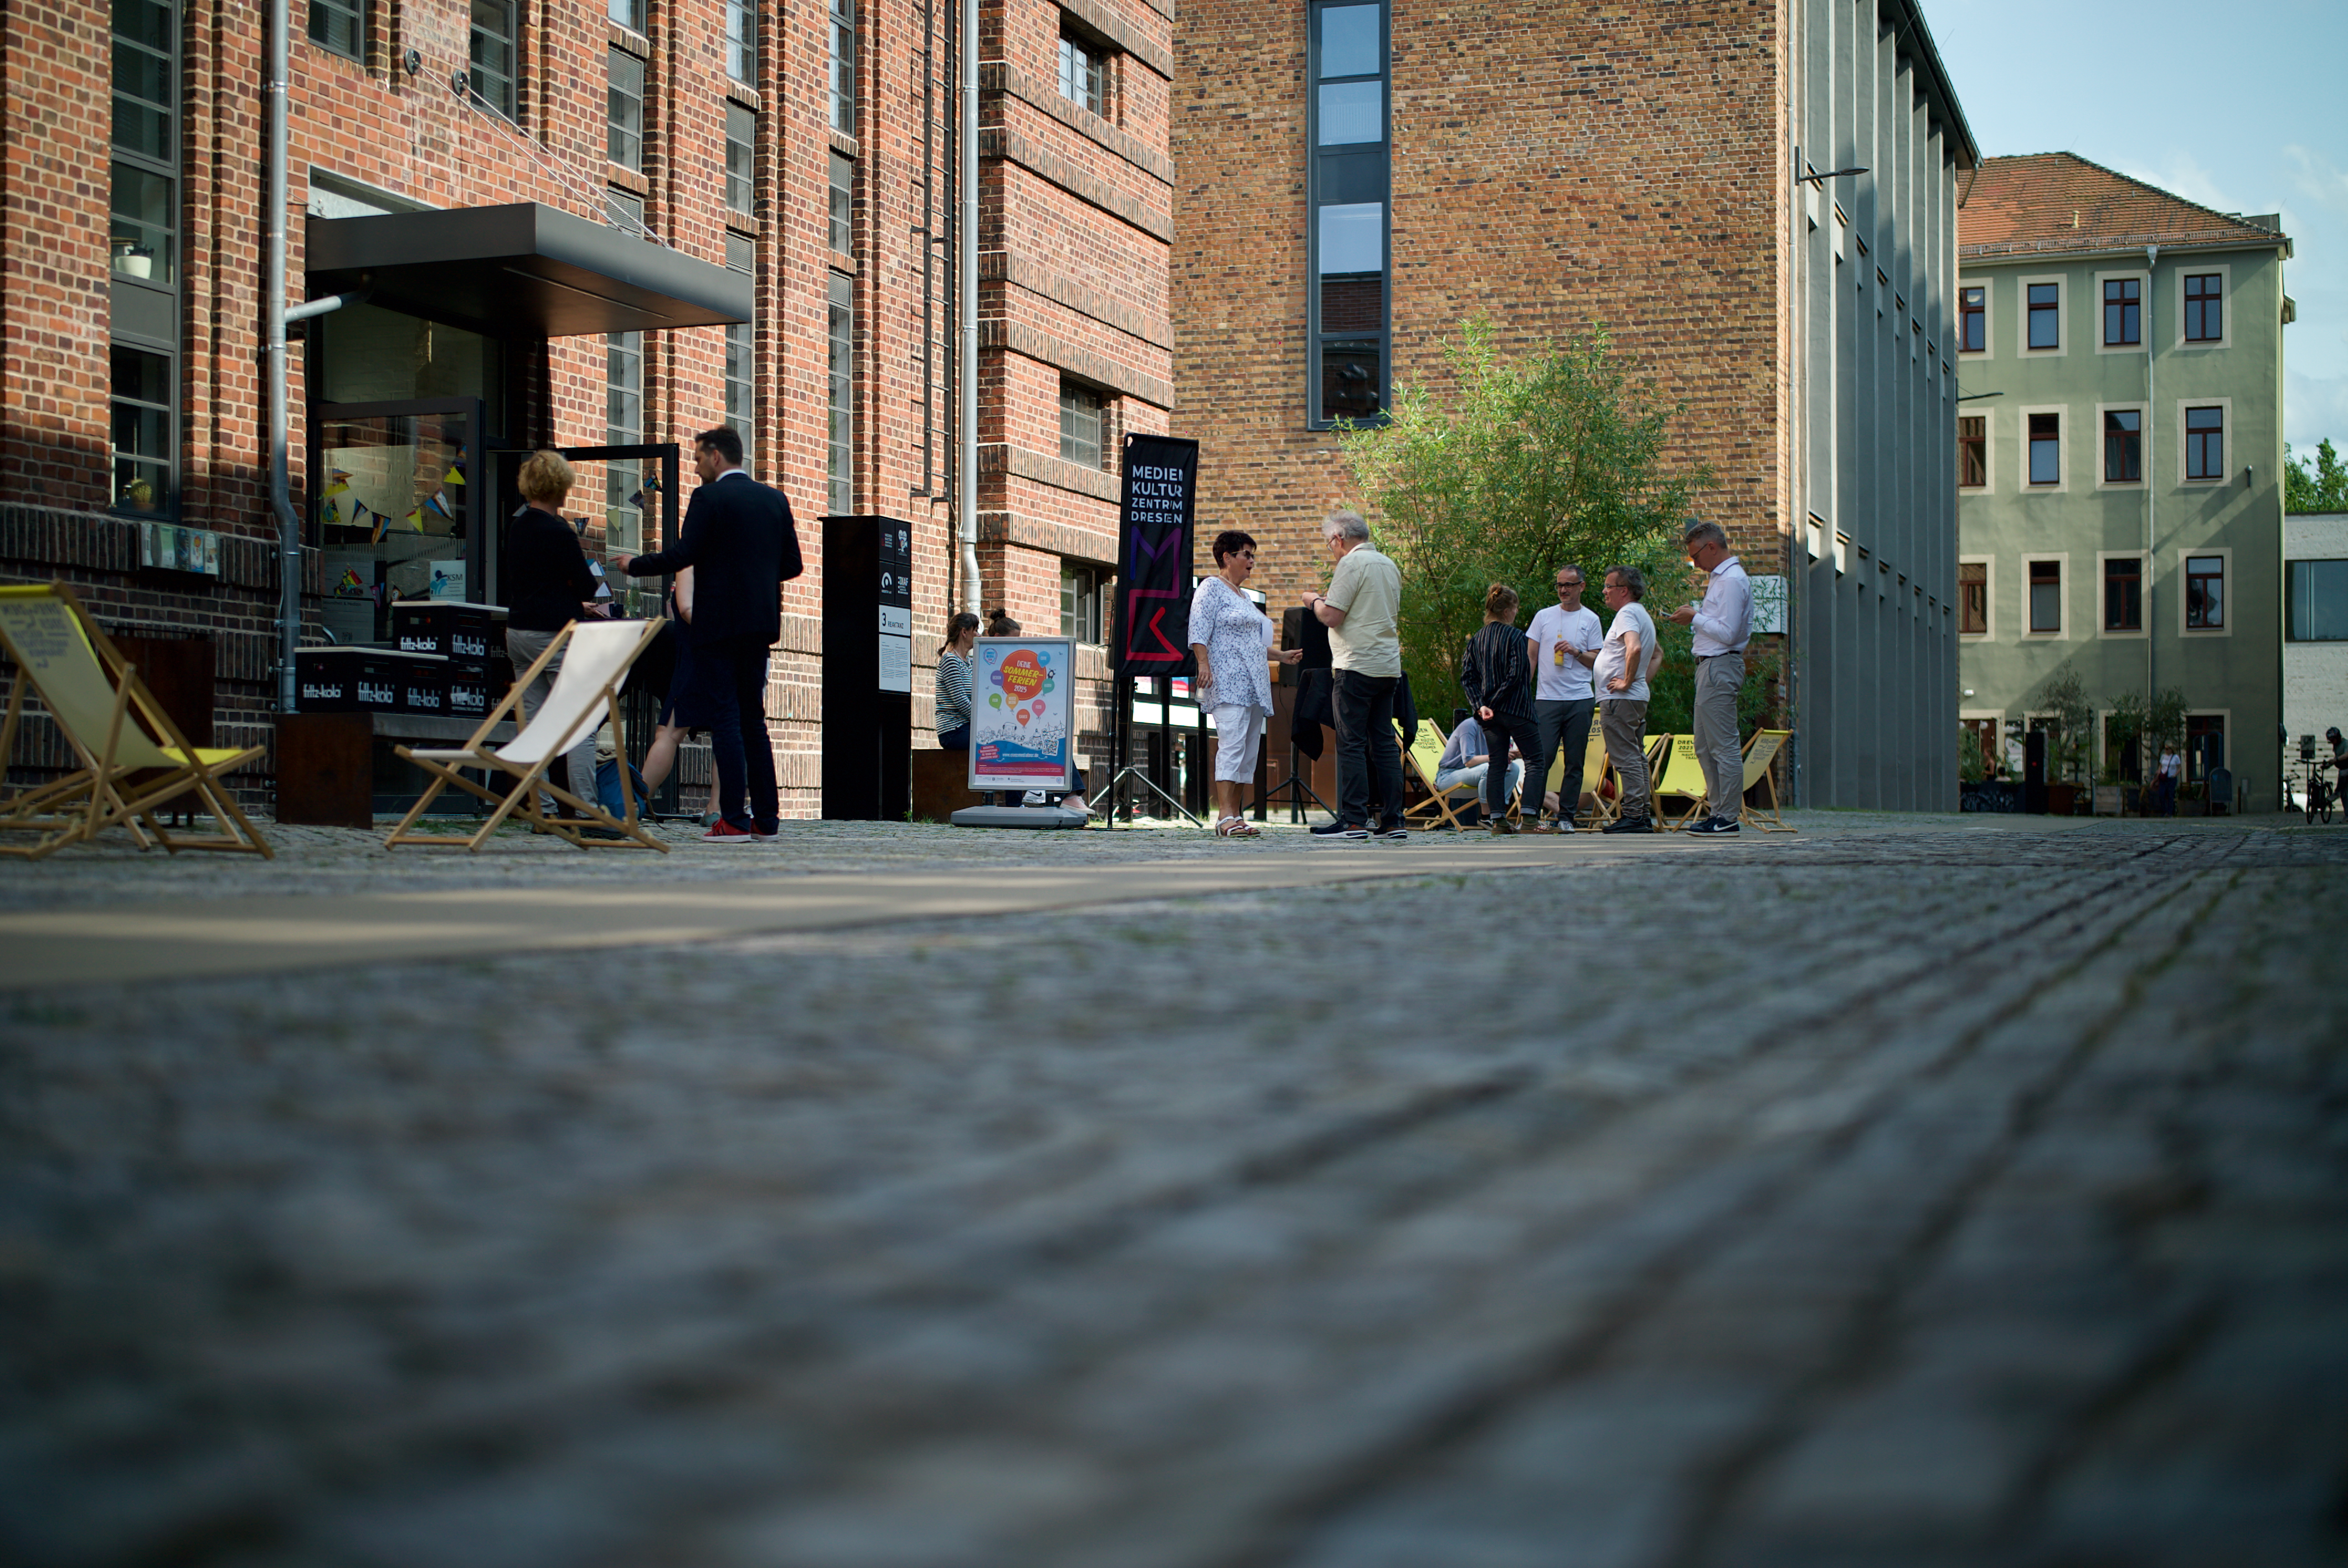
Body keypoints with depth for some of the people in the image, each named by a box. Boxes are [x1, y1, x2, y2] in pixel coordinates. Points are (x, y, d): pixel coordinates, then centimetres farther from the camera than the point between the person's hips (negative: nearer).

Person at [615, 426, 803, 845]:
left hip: (718, 622, -6)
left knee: (725, 719, -4)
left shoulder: (709, 498, -8)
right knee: (753, 720, 12)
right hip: (761, 622, 6)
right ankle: (766, 819, 10)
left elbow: (682, 555, -14)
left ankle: (734, 820, -8)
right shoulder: (775, 499, 11)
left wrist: (634, 566, 0)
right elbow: (792, 565, 10)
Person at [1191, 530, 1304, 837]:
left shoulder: (1243, 596, 25)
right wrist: (1204, 664, -22)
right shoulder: (1211, 588, -1)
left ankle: (1238, 816, 4)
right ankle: (1225, 817, -24)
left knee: (1249, 751, 4)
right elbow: (1199, 632, -11)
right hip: (1228, 684, -9)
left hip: (1254, 685, 9)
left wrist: (1280, 657, 33)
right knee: (1232, 745, -18)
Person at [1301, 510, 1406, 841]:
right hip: (1388, 665, 8)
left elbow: (1331, 617, -14)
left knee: (1351, 744, -5)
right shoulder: (1389, 565, 17)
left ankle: (1354, 821, -7)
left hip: (1358, 665, -8)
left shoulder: (1352, 563, -9)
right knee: (1384, 742, 9)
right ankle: (1393, 821, 7)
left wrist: (1313, 600, 7)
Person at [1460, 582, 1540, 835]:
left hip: (1490, 713, 6)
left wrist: (1481, 705, -5)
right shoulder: (1514, 636, -10)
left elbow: (1467, 677, 2)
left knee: (1496, 764, 8)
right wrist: (1493, 702, -9)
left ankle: (1497, 818, 0)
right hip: (1516, 710, -6)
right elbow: (1516, 675, -17)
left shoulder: (1476, 639, 8)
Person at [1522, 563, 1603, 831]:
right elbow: (1530, 657, 10)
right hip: (1547, 699, 0)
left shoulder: (1591, 620, 8)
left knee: (1575, 763, 1)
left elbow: (1596, 661, 7)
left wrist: (1576, 651, -12)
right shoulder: (1544, 616, 10)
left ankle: (1566, 817, 6)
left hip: (1581, 700, 1)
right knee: (1541, 759, -8)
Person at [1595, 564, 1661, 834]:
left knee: (1626, 758, -10)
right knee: (1637, 757, 11)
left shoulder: (1627, 613, -12)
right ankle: (1644, 815, 13)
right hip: (1638, 697, 11)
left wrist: (1626, 681, -22)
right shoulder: (1644, 615, 21)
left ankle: (1633, 815, -12)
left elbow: (1634, 648, -31)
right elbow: (1655, 656, 32)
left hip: (1619, 699, -11)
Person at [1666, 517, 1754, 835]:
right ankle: (1716, 810, 17)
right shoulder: (1720, 578, 19)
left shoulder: (1732, 580, -14)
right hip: (1710, 668, 11)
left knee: (1724, 746, -9)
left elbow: (1728, 633, -20)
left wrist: (1695, 617, -10)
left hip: (1720, 668, -11)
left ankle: (1728, 817, -8)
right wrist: (1697, 616, 10)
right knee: (1705, 747, 13)